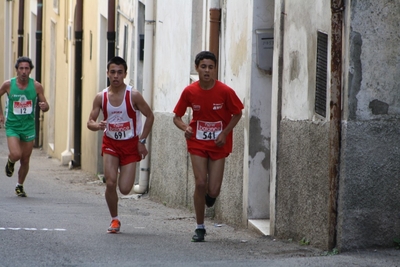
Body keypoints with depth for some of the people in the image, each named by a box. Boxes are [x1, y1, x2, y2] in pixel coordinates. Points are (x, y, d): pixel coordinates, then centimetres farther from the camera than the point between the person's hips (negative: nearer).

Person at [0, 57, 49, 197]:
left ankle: (20, 186, 30)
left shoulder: (36, 86, -6)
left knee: (25, 160, 8)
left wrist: (44, 106, -23)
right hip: (12, 126, -2)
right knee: (16, 155, -21)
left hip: (29, 127, 2)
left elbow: (45, 105, 1)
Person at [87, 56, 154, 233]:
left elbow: (150, 116, -3)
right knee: (110, 183, -13)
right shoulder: (101, 97, -5)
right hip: (110, 144, 2)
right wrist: (97, 125, -25)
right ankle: (114, 220, 8)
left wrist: (142, 141, -6)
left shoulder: (133, 96, -13)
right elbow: (90, 122, -1)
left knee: (125, 189, -6)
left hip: (131, 145, -2)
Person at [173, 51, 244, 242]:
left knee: (213, 191, -6)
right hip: (197, 142, 1)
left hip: (219, 145, -1)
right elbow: (177, 117, 2)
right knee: (200, 183, -9)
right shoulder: (189, 92, -8)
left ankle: (211, 194, 34)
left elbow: (237, 114, 0)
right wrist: (185, 128, -19)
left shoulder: (225, 91, -14)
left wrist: (225, 133, -12)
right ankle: (200, 228, 5)